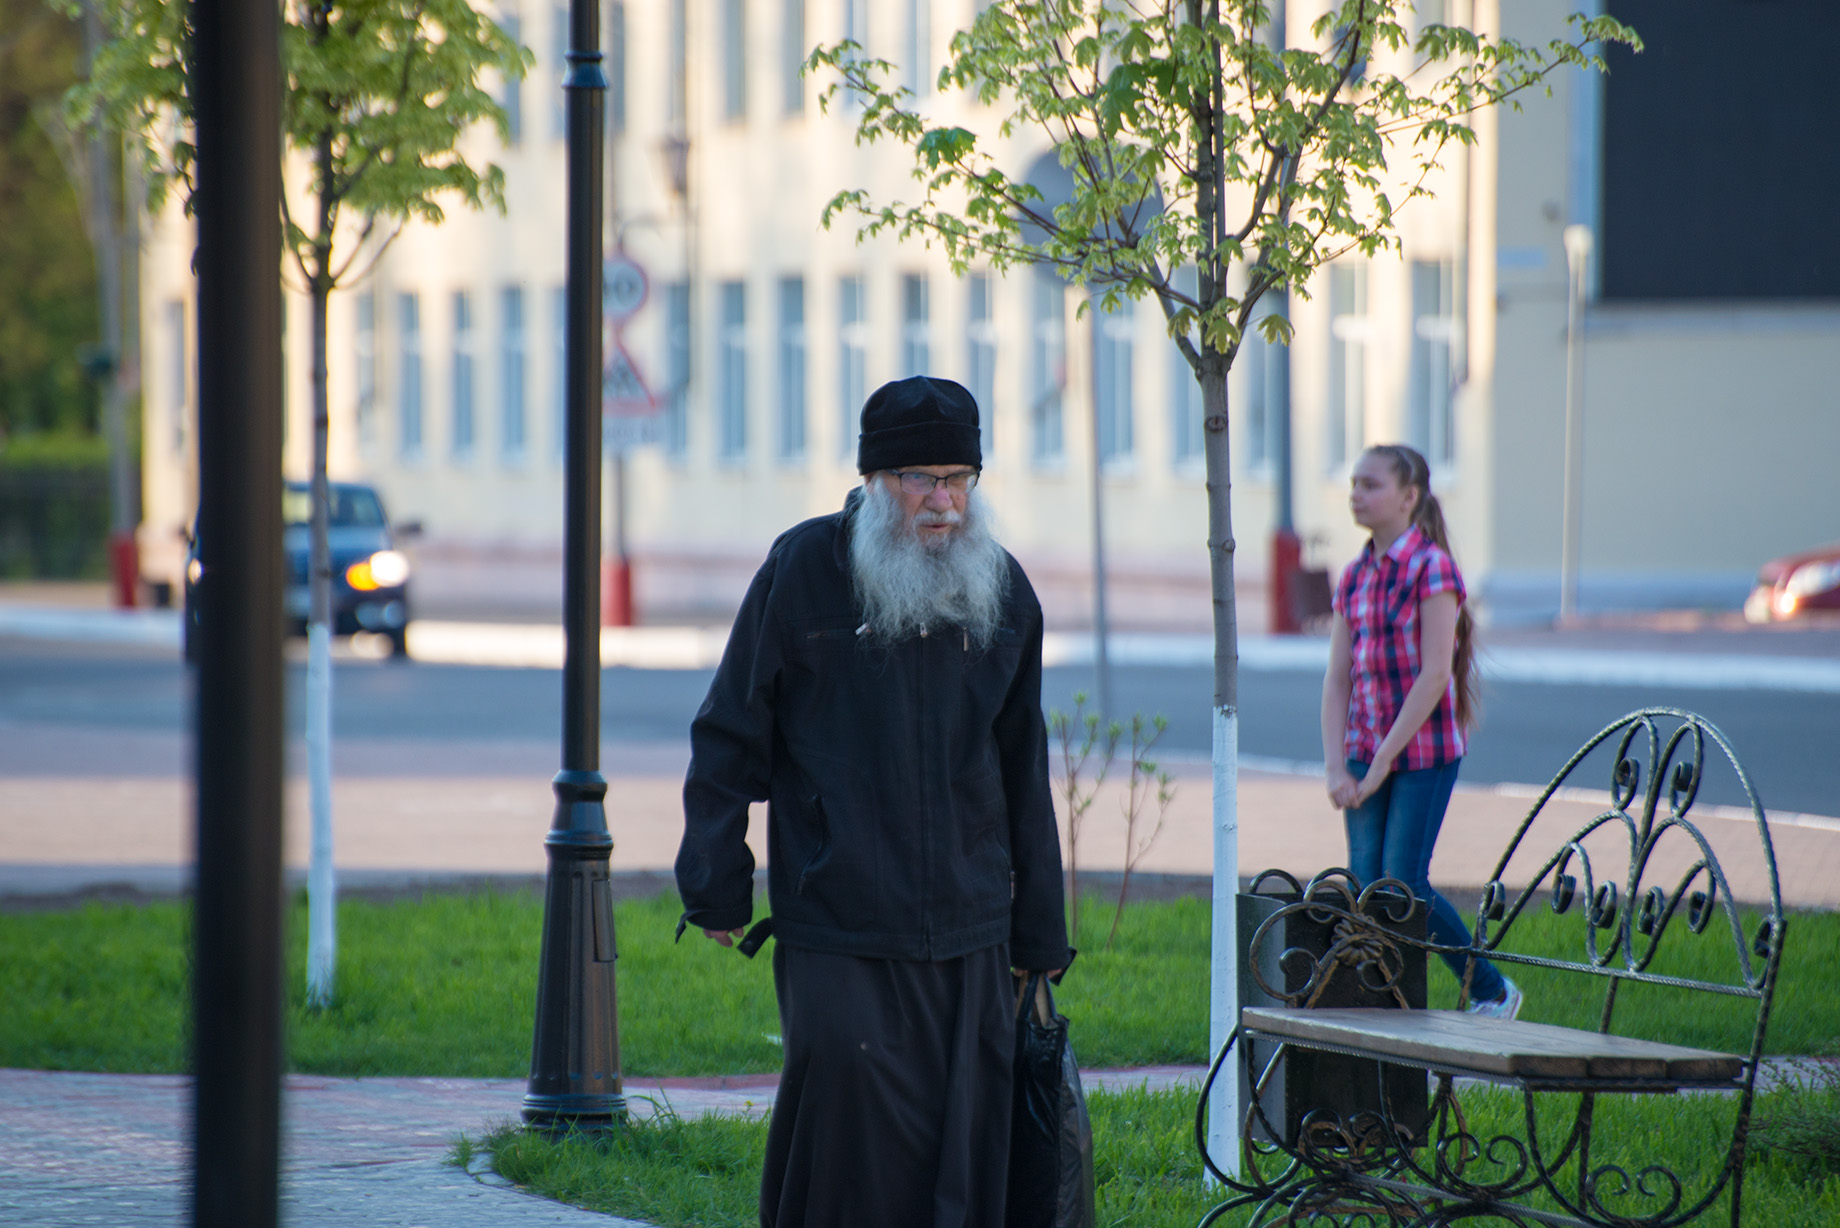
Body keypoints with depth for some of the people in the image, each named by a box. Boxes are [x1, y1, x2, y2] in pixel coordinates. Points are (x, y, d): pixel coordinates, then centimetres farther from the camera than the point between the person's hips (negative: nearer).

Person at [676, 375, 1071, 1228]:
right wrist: (717, 890, -3)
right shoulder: (804, 570, -2)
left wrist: (1038, 936, 17)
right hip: (835, 934, -4)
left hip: (968, 940, 4)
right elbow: (730, 740, 2)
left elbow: (1023, 771, 16)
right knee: (846, 1123, -10)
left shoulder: (1001, 590, 10)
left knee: (965, 1154, 3)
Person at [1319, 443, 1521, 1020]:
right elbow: (1337, 678, 9)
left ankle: (1492, 991, 9)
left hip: (1423, 752, -6)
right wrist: (1336, 766, -3)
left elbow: (1434, 675, -16)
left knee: (1402, 887, -7)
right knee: (1365, 888, 0)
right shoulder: (1355, 577, 10)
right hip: (1365, 752, 6)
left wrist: (1382, 761, -16)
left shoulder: (1431, 568, -10)